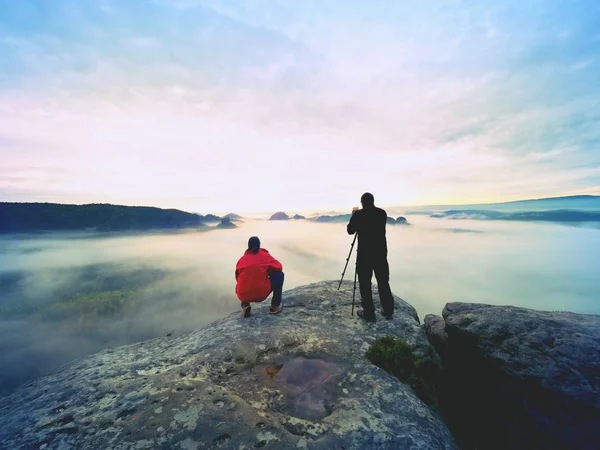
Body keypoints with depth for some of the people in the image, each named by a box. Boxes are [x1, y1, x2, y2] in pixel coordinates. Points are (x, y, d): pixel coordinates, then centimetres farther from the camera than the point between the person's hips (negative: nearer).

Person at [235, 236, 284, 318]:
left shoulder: (242, 259, 9)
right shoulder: (265, 255, 2)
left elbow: (238, 279, 18)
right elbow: (279, 268, 9)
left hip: (243, 295, 3)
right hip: (262, 294, -3)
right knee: (279, 275, 17)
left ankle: (245, 305, 11)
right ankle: (275, 306, 18)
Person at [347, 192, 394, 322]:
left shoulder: (359, 214, -10)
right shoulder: (382, 213, 3)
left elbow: (350, 230, 2)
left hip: (365, 253, -4)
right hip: (381, 253, 5)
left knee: (365, 284, 6)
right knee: (383, 282, 14)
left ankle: (369, 314, 11)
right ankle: (388, 311, 23)